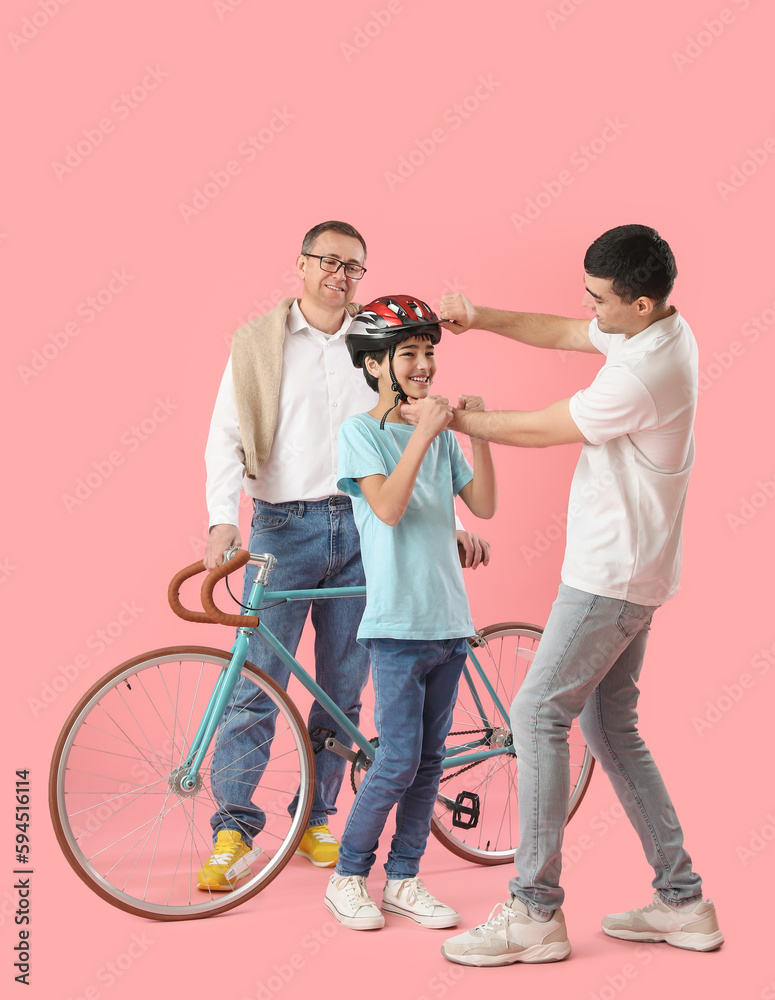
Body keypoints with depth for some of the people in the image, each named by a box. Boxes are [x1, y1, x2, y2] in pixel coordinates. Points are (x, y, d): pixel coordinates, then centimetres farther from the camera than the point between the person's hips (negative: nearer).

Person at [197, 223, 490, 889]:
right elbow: (227, 438, -2)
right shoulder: (259, 345, 6)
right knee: (257, 683, -7)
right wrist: (223, 519, -17)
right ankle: (233, 828, 3)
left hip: (362, 529, 3)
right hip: (284, 528, -2)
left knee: (343, 689, 7)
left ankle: (315, 819, 21)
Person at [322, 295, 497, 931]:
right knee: (399, 762, -6)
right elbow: (388, 507, -19)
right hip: (398, 621, -6)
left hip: (449, 619, 6)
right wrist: (424, 433, -22)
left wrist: (478, 432, -5)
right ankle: (347, 877, 11)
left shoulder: (442, 437, 12)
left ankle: (404, 880, 21)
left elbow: (485, 506, 4)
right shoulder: (361, 431, -4)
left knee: (429, 761, 9)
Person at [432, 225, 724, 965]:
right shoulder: (664, 330, 6)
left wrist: (451, 418, -1)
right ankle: (682, 901, 20)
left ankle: (535, 914, -4)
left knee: (539, 714, -9)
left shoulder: (641, 376, -25)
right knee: (609, 726, 14)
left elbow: (538, 430, -15)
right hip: (629, 569, 10)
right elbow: (559, 333, 18)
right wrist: (480, 318, 4)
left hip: (611, 575, -10)